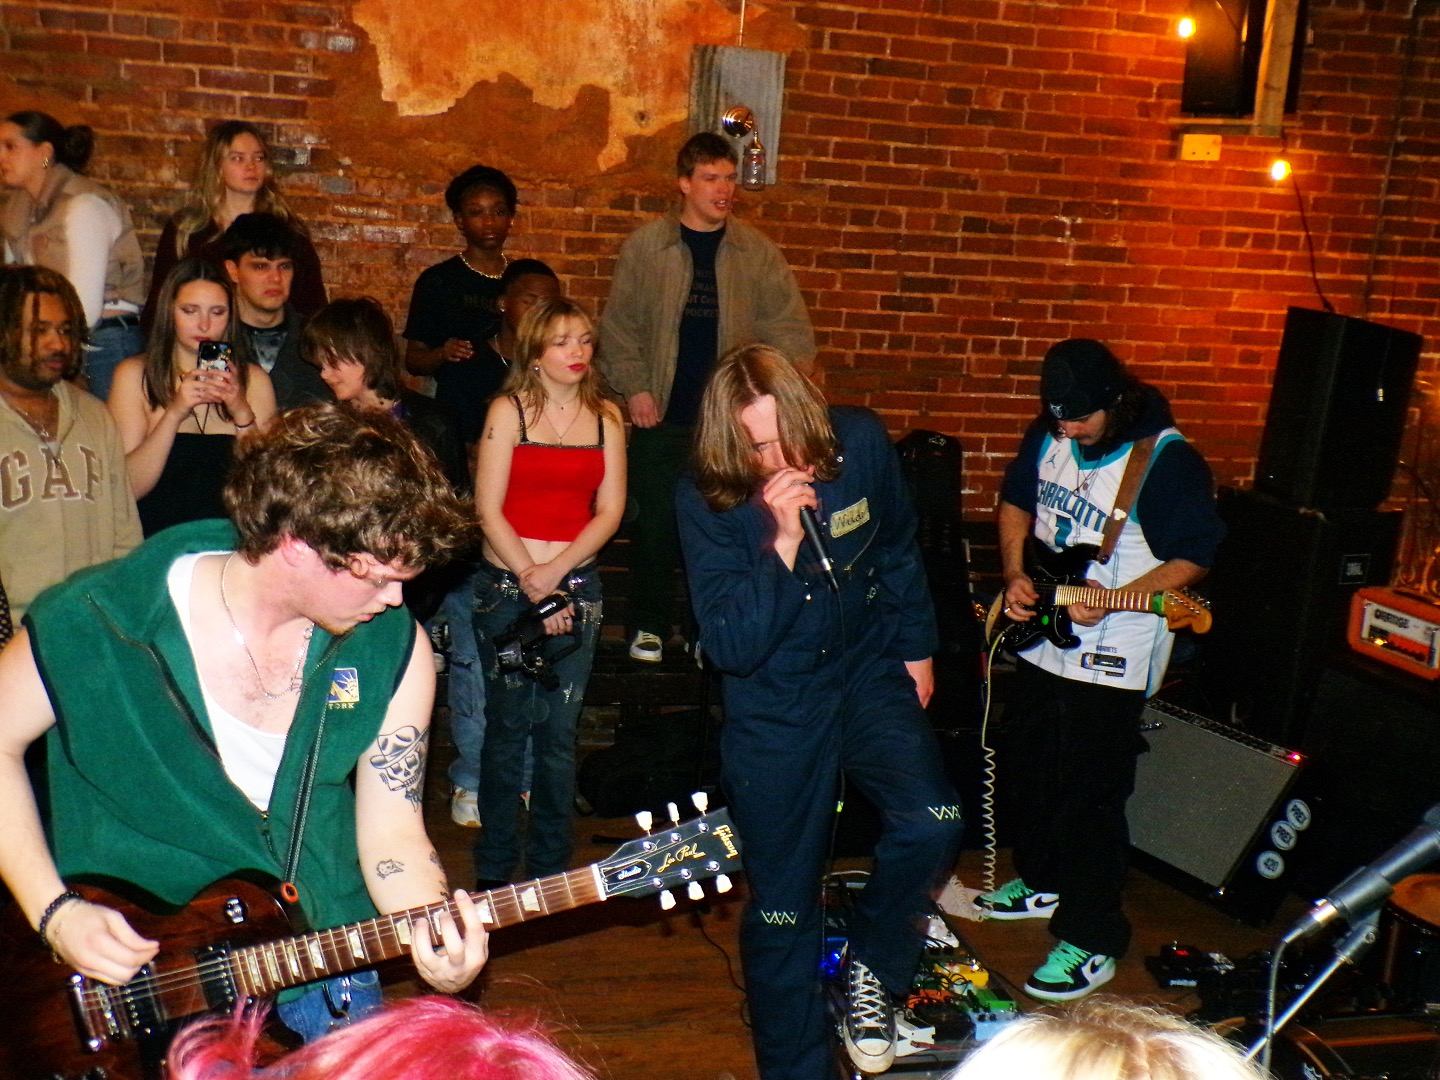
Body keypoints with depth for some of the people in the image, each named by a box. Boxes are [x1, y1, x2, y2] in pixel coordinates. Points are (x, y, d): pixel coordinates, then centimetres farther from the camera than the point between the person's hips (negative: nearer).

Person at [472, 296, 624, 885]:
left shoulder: (605, 416, 7)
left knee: (559, 732, 5)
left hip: (577, 586, 2)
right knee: (508, 726, 2)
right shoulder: (508, 410, -2)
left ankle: (550, 865, 18)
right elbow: (488, 509, -6)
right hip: (507, 586, -2)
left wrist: (554, 572, -10)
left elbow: (609, 510, 2)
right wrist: (531, 584, -11)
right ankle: (495, 867, 16)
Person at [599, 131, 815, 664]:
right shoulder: (645, 246, 0)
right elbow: (619, 325, 3)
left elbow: (790, 330, 4)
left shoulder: (758, 252, 3)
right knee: (656, 522, 5)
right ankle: (650, 625, 22)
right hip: (662, 416, -1)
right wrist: (635, 387, -6)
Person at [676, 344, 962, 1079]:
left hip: (868, 674, 2)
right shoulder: (705, 501, -19)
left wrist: (916, 647, 15)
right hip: (773, 708, -2)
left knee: (932, 821, -22)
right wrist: (781, 543, -34)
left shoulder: (861, 444, -12)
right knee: (782, 907, 5)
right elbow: (730, 648, -24)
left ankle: (872, 969, 7)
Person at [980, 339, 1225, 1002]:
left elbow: (1193, 558, -16)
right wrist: (1015, 574, 0)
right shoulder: (1049, 434, 1)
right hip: (1042, 638, 7)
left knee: (1089, 796, -3)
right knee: (1031, 771, 20)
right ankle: (1042, 882, 42)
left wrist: (1111, 601, -29)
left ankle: (1093, 941, 10)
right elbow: (1016, 501, 16)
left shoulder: (1168, 460, -19)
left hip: (1112, 660, -7)